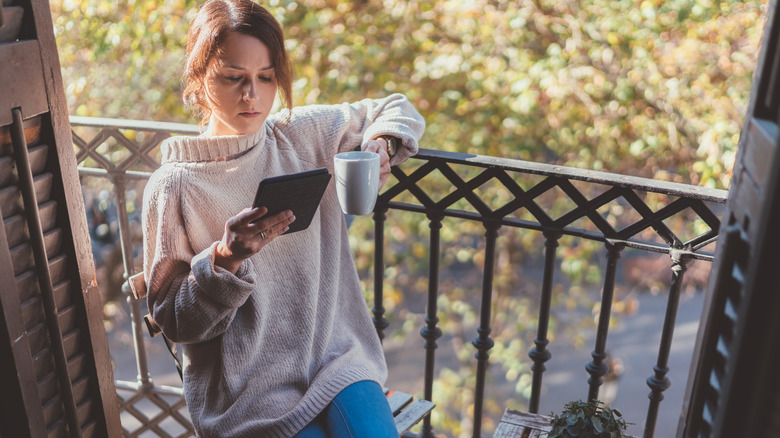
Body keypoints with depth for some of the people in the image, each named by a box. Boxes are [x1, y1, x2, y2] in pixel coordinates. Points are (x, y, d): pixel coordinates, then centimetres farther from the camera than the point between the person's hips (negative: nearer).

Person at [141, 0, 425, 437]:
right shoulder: (174, 185, -9)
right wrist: (224, 260, -24)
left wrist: (381, 144, -6)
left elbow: (396, 110, 16)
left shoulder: (307, 133, 1)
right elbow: (174, 322, -6)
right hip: (248, 390, -2)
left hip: (336, 356, 3)